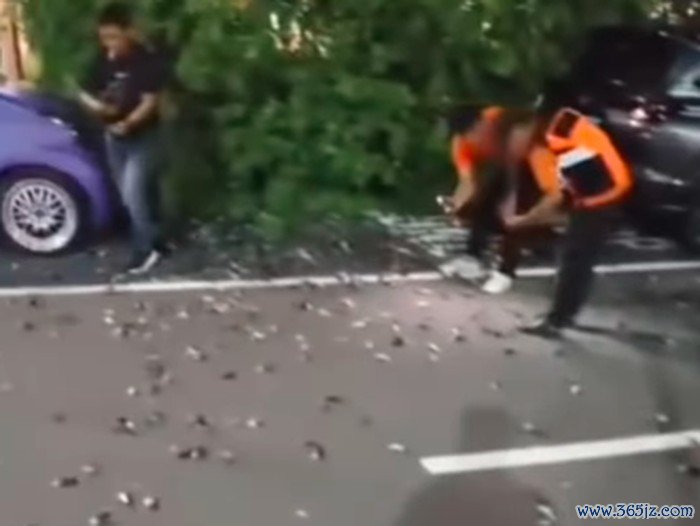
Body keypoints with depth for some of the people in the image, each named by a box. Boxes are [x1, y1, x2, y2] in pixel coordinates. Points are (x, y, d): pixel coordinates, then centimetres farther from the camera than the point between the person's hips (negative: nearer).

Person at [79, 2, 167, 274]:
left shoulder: (147, 61, -17)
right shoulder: (102, 60, 0)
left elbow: (150, 102, -20)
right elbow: (86, 93, 7)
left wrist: (127, 123, -34)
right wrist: (96, 105, -17)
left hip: (142, 137, -6)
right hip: (114, 137, 6)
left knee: (133, 193, -12)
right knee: (130, 195, 13)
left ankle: (147, 248, 3)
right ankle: (149, 238, 29)